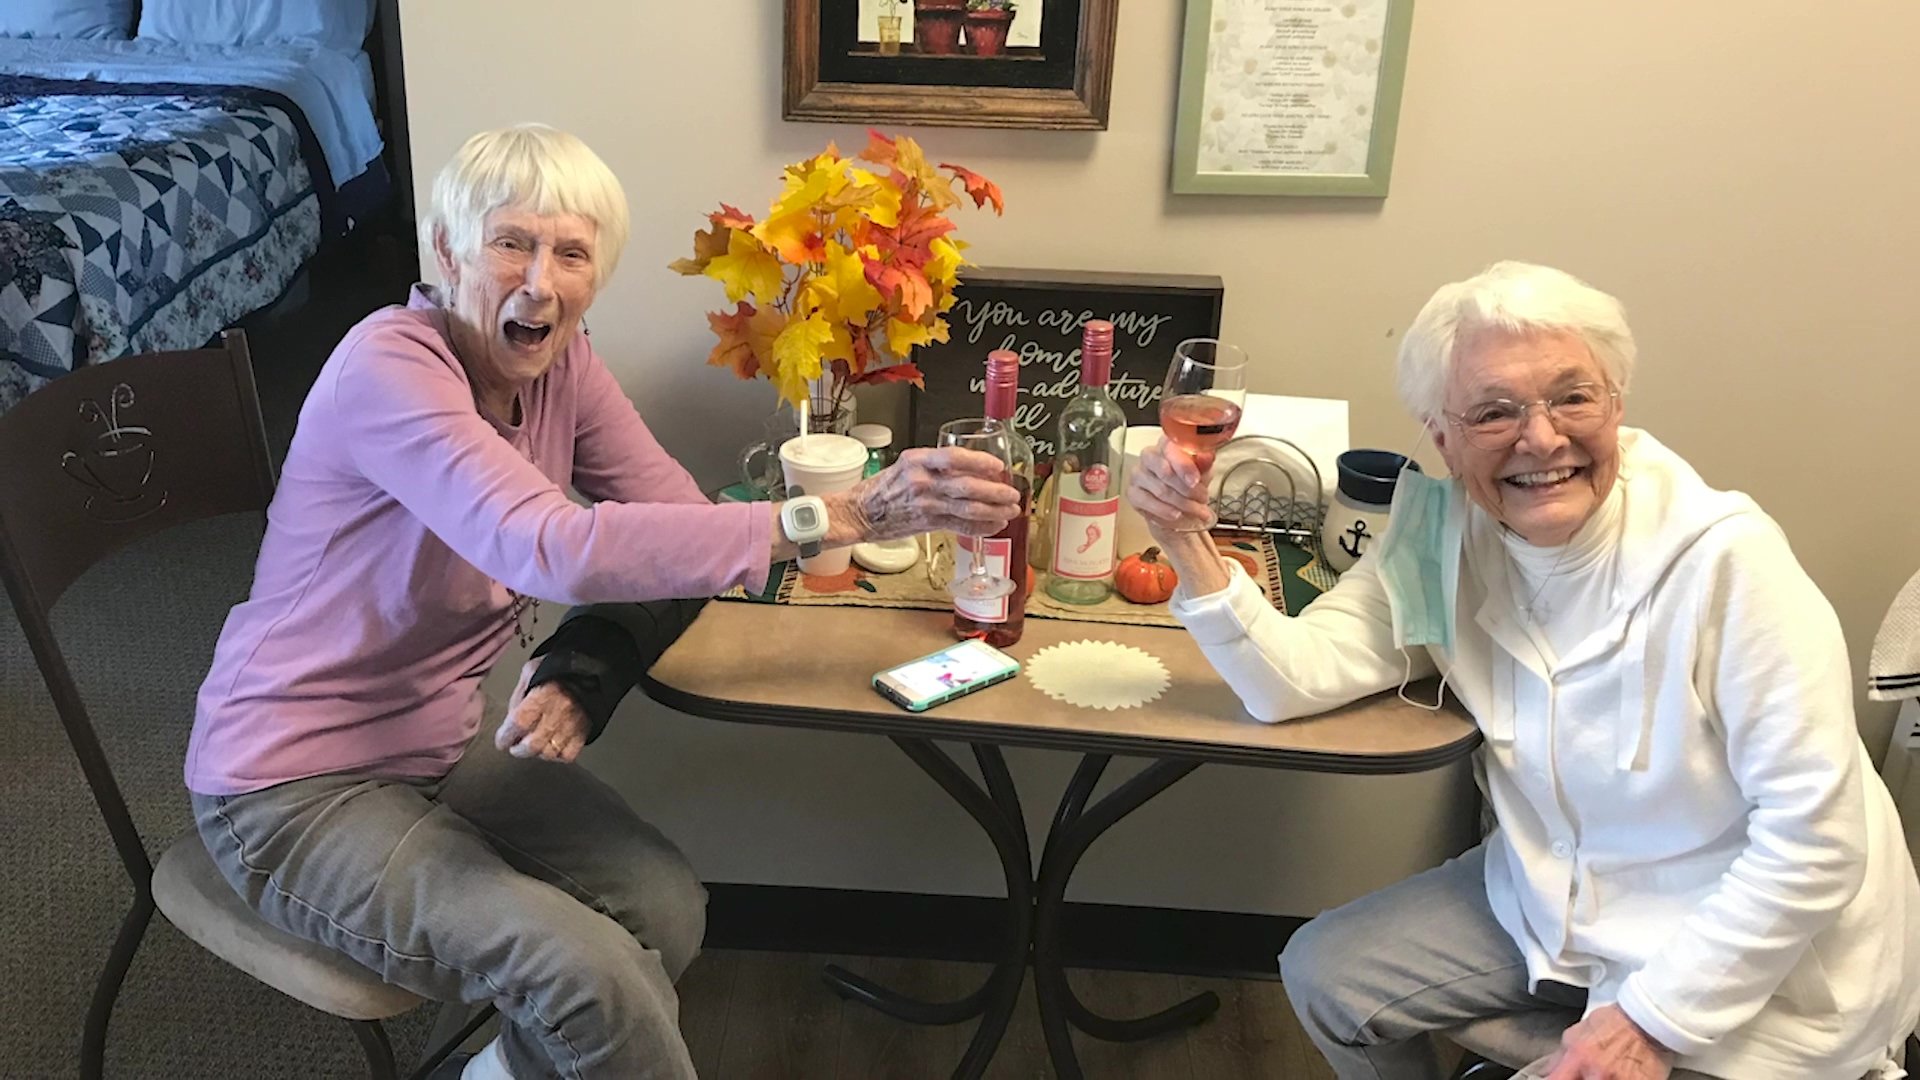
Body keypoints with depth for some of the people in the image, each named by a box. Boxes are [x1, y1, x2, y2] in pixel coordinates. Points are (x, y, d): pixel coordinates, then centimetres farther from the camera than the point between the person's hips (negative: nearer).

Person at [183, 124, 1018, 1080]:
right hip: (295, 787, -6)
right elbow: (556, 551, -40)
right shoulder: (390, 365, -25)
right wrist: (845, 515, -43)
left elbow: (676, 523, -9)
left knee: (666, 906, -9)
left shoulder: (562, 366, -3)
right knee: (585, 971, -22)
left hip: (440, 744, 7)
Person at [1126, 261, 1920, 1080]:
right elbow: (1295, 680, -15)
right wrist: (1187, 543, -29)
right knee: (1323, 975, 4)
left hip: (1753, 959, -5)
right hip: (1558, 904, 6)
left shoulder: (1723, 560, -26)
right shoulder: (1444, 539, -9)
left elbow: (1816, 838, -23)